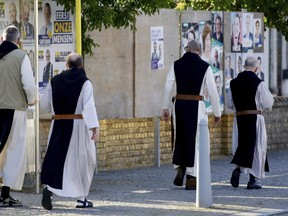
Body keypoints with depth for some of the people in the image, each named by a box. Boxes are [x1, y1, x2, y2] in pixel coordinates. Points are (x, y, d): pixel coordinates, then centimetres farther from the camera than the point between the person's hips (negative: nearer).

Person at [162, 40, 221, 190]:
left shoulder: (177, 65, 3)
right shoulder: (205, 67, -3)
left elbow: (168, 87, 2)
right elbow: (212, 91, -3)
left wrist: (165, 108, 9)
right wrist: (217, 113, 5)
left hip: (179, 104, 3)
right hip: (196, 105, -3)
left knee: (180, 138, 20)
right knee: (195, 140, 3)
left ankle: (180, 170, 9)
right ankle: (191, 179, 1)